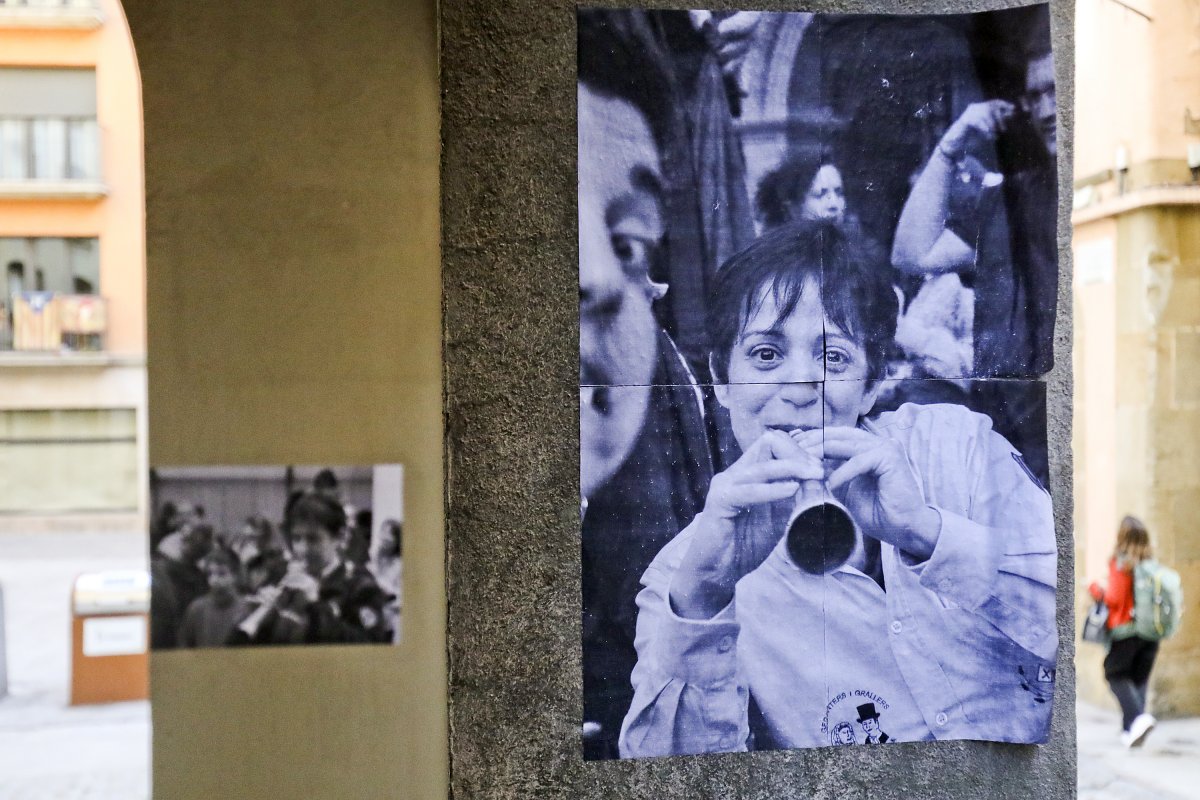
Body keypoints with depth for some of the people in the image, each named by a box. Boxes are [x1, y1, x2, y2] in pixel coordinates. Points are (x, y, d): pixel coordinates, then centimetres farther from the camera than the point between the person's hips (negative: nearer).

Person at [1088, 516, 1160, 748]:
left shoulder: (1121, 564, -12)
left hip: (1126, 630, -5)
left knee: (1116, 675, 8)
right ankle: (1130, 730, 11)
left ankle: (1137, 717, -13)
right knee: (1139, 678, 13)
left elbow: (1114, 598, -14)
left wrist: (1096, 589, 4)